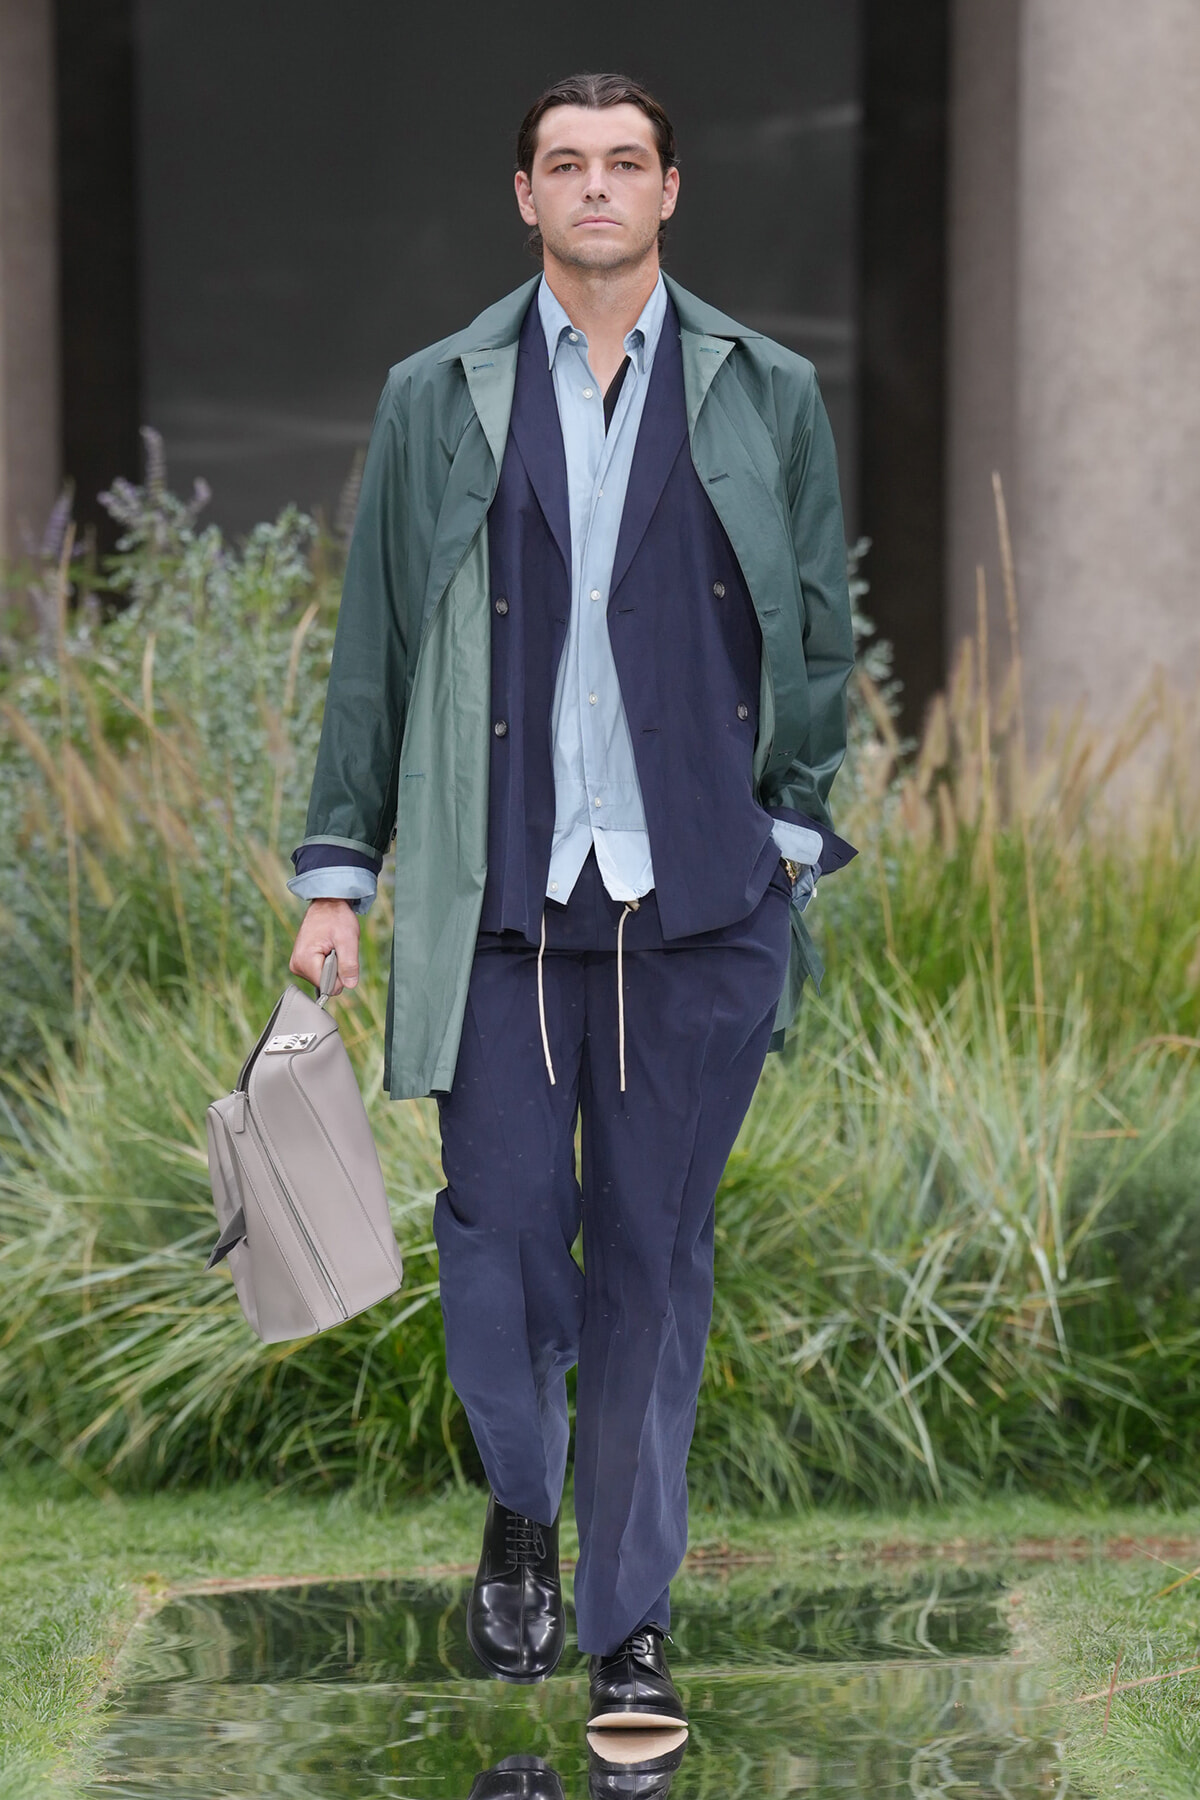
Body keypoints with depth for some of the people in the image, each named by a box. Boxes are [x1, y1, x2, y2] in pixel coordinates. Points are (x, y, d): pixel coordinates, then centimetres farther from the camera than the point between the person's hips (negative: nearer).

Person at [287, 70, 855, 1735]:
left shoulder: (767, 397, 8)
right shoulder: (438, 402, 7)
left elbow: (819, 632, 11)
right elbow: (374, 649, 8)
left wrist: (792, 833, 2)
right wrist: (336, 873, 5)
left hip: (699, 902, 0)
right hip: (502, 897, 0)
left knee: (654, 1255, 4)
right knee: (500, 1230, -3)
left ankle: (629, 1619, 13)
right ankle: (521, 1514, 25)